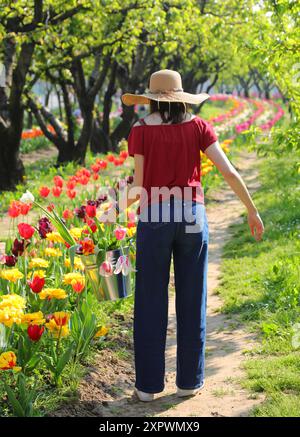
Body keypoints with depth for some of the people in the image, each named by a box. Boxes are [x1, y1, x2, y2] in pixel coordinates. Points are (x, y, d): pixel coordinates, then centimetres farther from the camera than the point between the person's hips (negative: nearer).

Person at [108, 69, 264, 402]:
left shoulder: (141, 130, -1)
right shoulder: (198, 126, 4)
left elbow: (140, 186, -3)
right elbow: (228, 170, -3)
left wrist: (119, 206, 18)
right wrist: (252, 211, 5)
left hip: (155, 219, -2)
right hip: (192, 216, 2)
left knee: (150, 303, 7)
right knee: (191, 300, 11)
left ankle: (148, 384, 12)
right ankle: (189, 380, 18)